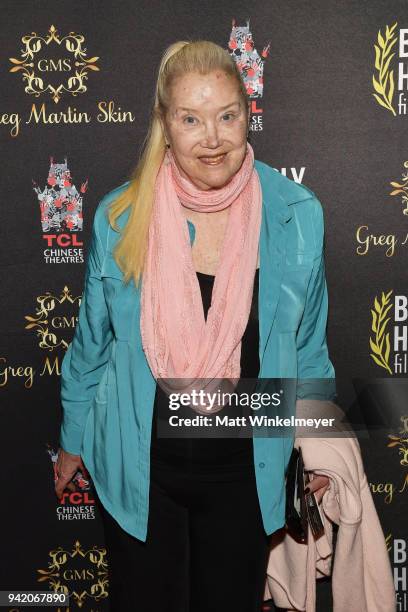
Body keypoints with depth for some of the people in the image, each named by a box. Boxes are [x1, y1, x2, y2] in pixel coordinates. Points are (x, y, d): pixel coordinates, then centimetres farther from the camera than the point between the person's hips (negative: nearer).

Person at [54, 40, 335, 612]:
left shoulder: (296, 214, -11)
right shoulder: (120, 217, -11)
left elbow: (307, 342, 2)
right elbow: (91, 343, 2)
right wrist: (73, 438, 11)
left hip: (243, 466, 0)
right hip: (138, 463, 0)